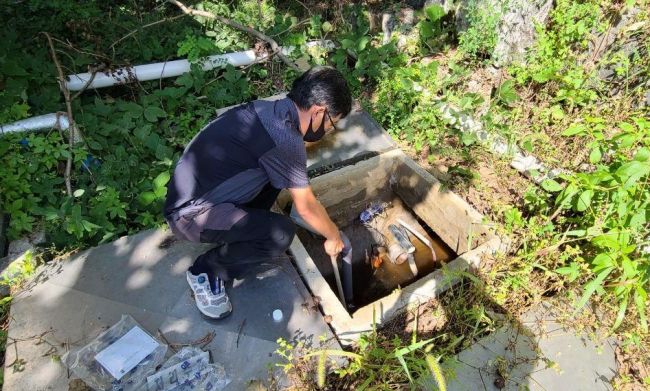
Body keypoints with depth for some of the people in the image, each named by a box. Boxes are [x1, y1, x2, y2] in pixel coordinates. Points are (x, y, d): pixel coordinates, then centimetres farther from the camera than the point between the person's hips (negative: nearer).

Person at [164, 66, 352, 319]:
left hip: (191, 191, 9)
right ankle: (207, 271, 1)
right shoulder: (285, 141, -24)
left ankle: (241, 240, 17)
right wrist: (333, 236, 4)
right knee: (282, 234, -20)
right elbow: (306, 207, -13)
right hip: (190, 214, -9)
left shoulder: (269, 109, 2)